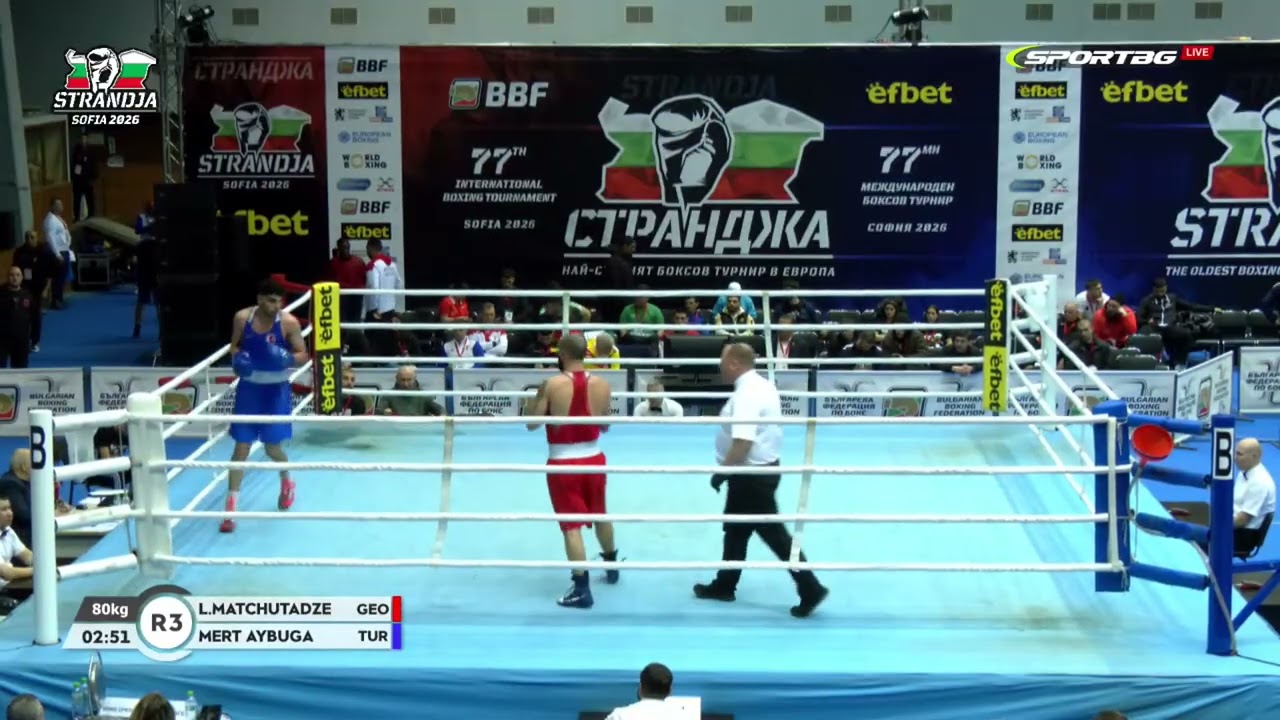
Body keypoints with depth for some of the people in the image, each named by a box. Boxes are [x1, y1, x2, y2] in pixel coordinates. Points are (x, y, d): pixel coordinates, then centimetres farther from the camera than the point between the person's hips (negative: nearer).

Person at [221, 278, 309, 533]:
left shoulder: (289, 322, -13)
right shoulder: (242, 318, -7)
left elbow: (304, 355, -7)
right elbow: (235, 346, 8)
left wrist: (288, 359, -28)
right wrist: (237, 359, -14)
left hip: (276, 390, -1)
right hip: (249, 388, 2)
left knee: (272, 447, 5)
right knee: (241, 448, 0)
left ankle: (286, 482, 39)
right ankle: (231, 506, 4)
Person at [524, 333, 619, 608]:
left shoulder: (552, 384, -15)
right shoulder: (601, 385, -4)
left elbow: (531, 423, -8)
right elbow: (604, 425, 7)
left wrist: (537, 392, 4)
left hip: (562, 463, -4)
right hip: (593, 459, 4)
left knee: (572, 525, -1)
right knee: (600, 514, 25)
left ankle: (582, 589, -3)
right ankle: (611, 566, 44)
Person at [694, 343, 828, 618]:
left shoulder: (746, 394, -24)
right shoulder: (762, 386, 9)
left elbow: (743, 441, -32)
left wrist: (723, 471, -22)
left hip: (752, 474, -11)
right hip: (760, 469, 11)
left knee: (773, 533, -3)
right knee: (736, 529, 20)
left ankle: (810, 588, 3)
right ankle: (724, 585, 32)